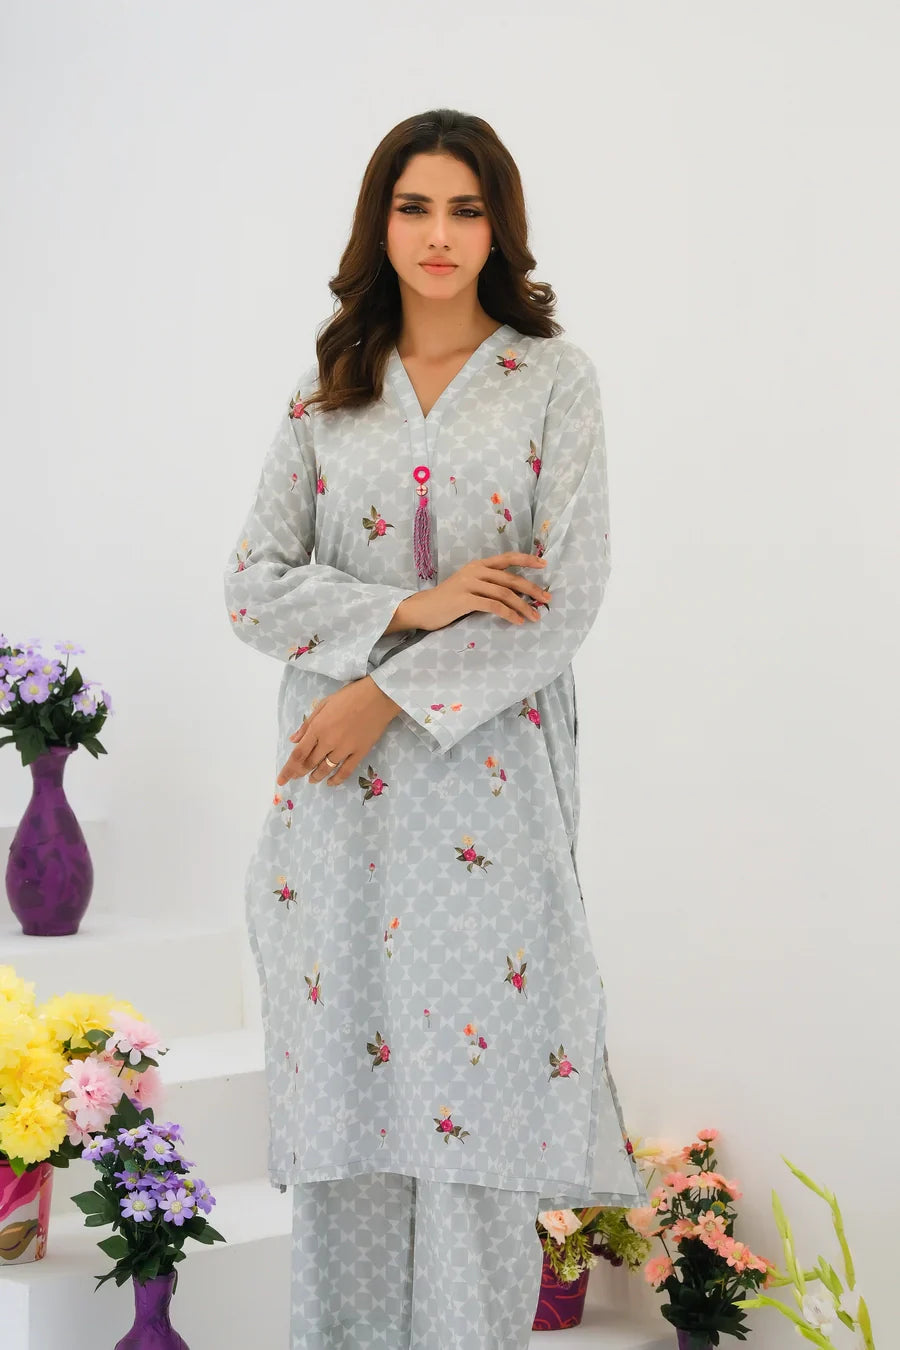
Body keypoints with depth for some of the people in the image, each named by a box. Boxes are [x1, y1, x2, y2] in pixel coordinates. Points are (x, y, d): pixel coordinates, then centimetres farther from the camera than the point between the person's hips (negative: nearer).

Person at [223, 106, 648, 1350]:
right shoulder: (325, 393, 10)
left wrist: (389, 697, -13)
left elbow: (566, 600, -7)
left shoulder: (555, 379, 2)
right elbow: (253, 585, 3)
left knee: (475, 1096, 0)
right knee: (341, 1096, 5)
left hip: (487, 779, -2)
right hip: (336, 791, 2)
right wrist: (411, 609, -12)